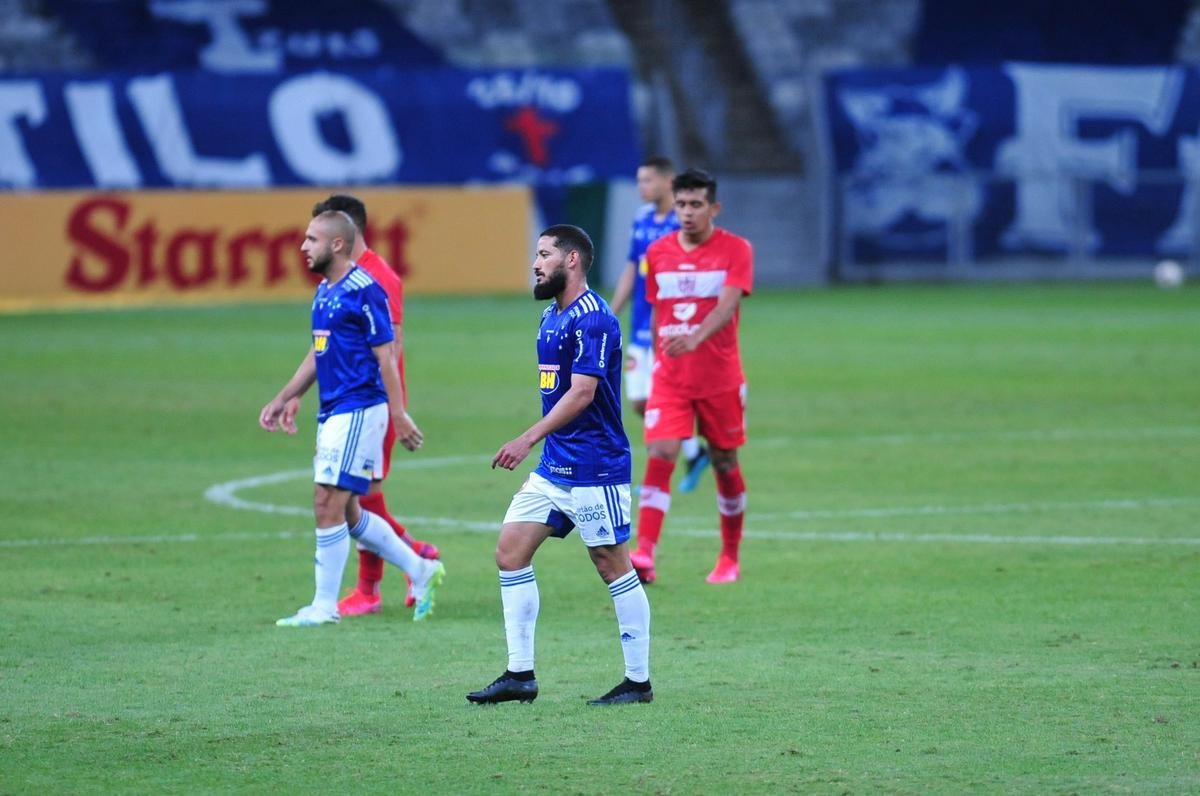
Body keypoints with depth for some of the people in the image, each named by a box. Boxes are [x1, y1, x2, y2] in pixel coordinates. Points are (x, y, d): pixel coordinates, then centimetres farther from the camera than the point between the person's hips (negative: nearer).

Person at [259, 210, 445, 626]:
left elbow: (385, 355, -15)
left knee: (328, 504, -9)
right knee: (346, 512, 12)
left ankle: (325, 605, -2)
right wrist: (282, 399, 20)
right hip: (332, 412, 10)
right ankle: (420, 571, 24)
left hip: (358, 410, -10)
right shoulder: (323, 292, 14)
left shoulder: (363, 291, -14)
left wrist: (399, 414, -17)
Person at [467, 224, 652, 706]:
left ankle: (639, 681, 5)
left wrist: (528, 440, -27)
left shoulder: (592, 320, -16)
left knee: (612, 563, -3)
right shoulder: (552, 317, 14)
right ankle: (519, 675, 5)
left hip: (594, 466, -10)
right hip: (554, 465, 10)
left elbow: (581, 394, -23)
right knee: (510, 550, 3)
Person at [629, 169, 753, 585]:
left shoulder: (735, 250, -7)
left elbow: (727, 307, -22)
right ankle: (644, 554, -25)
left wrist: (694, 339, -38)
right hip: (670, 377, 2)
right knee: (658, 455, -16)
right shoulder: (658, 253, 5)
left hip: (720, 377, -2)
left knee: (725, 464, 9)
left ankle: (729, 558, 27)